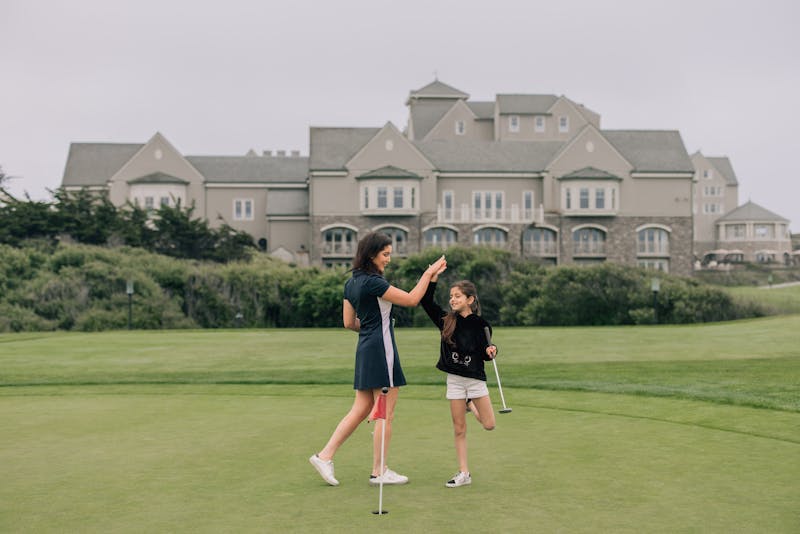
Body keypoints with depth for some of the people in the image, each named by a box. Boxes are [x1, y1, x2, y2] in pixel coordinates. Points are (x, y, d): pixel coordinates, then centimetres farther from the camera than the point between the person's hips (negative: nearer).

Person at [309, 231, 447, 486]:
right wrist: (429, 273, -4)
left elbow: (349, 322, 16)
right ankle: (379, 471, 8)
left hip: (365, 349, 9)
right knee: (385, 414, 0)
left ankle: (325, 455, 10)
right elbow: (412, 299, -11)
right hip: (381, 350, -9)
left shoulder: (351, 283, 11)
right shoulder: (372, 282, -16)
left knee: (361, 409, 13)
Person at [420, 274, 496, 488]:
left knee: (489, 425, 1)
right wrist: (433, 278, -15)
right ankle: (464, 473, 14)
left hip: (475, 378, -1)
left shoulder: (480, 325, -6)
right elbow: (426, 301, -8)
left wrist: (491, 351, -18)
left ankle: (470, 404, 31)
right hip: (454, 379, 1)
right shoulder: (446, 320, -2)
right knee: (459, 429, 4)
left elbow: (485, 355, 3)